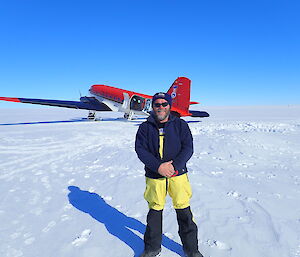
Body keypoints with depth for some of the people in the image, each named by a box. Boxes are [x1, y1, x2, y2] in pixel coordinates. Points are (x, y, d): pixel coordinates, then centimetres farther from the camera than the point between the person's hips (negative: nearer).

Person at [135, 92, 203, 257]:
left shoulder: (180, 125, 3)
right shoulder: (145, 127, 4)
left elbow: (188, 148, -3)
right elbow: (140, 149, -5)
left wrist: (174, 166, -17)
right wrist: (158, 166, -18)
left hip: (178, 175, 0)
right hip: (154, 176, 1)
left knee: (184, 212, 7)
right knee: (154, 212, 12)